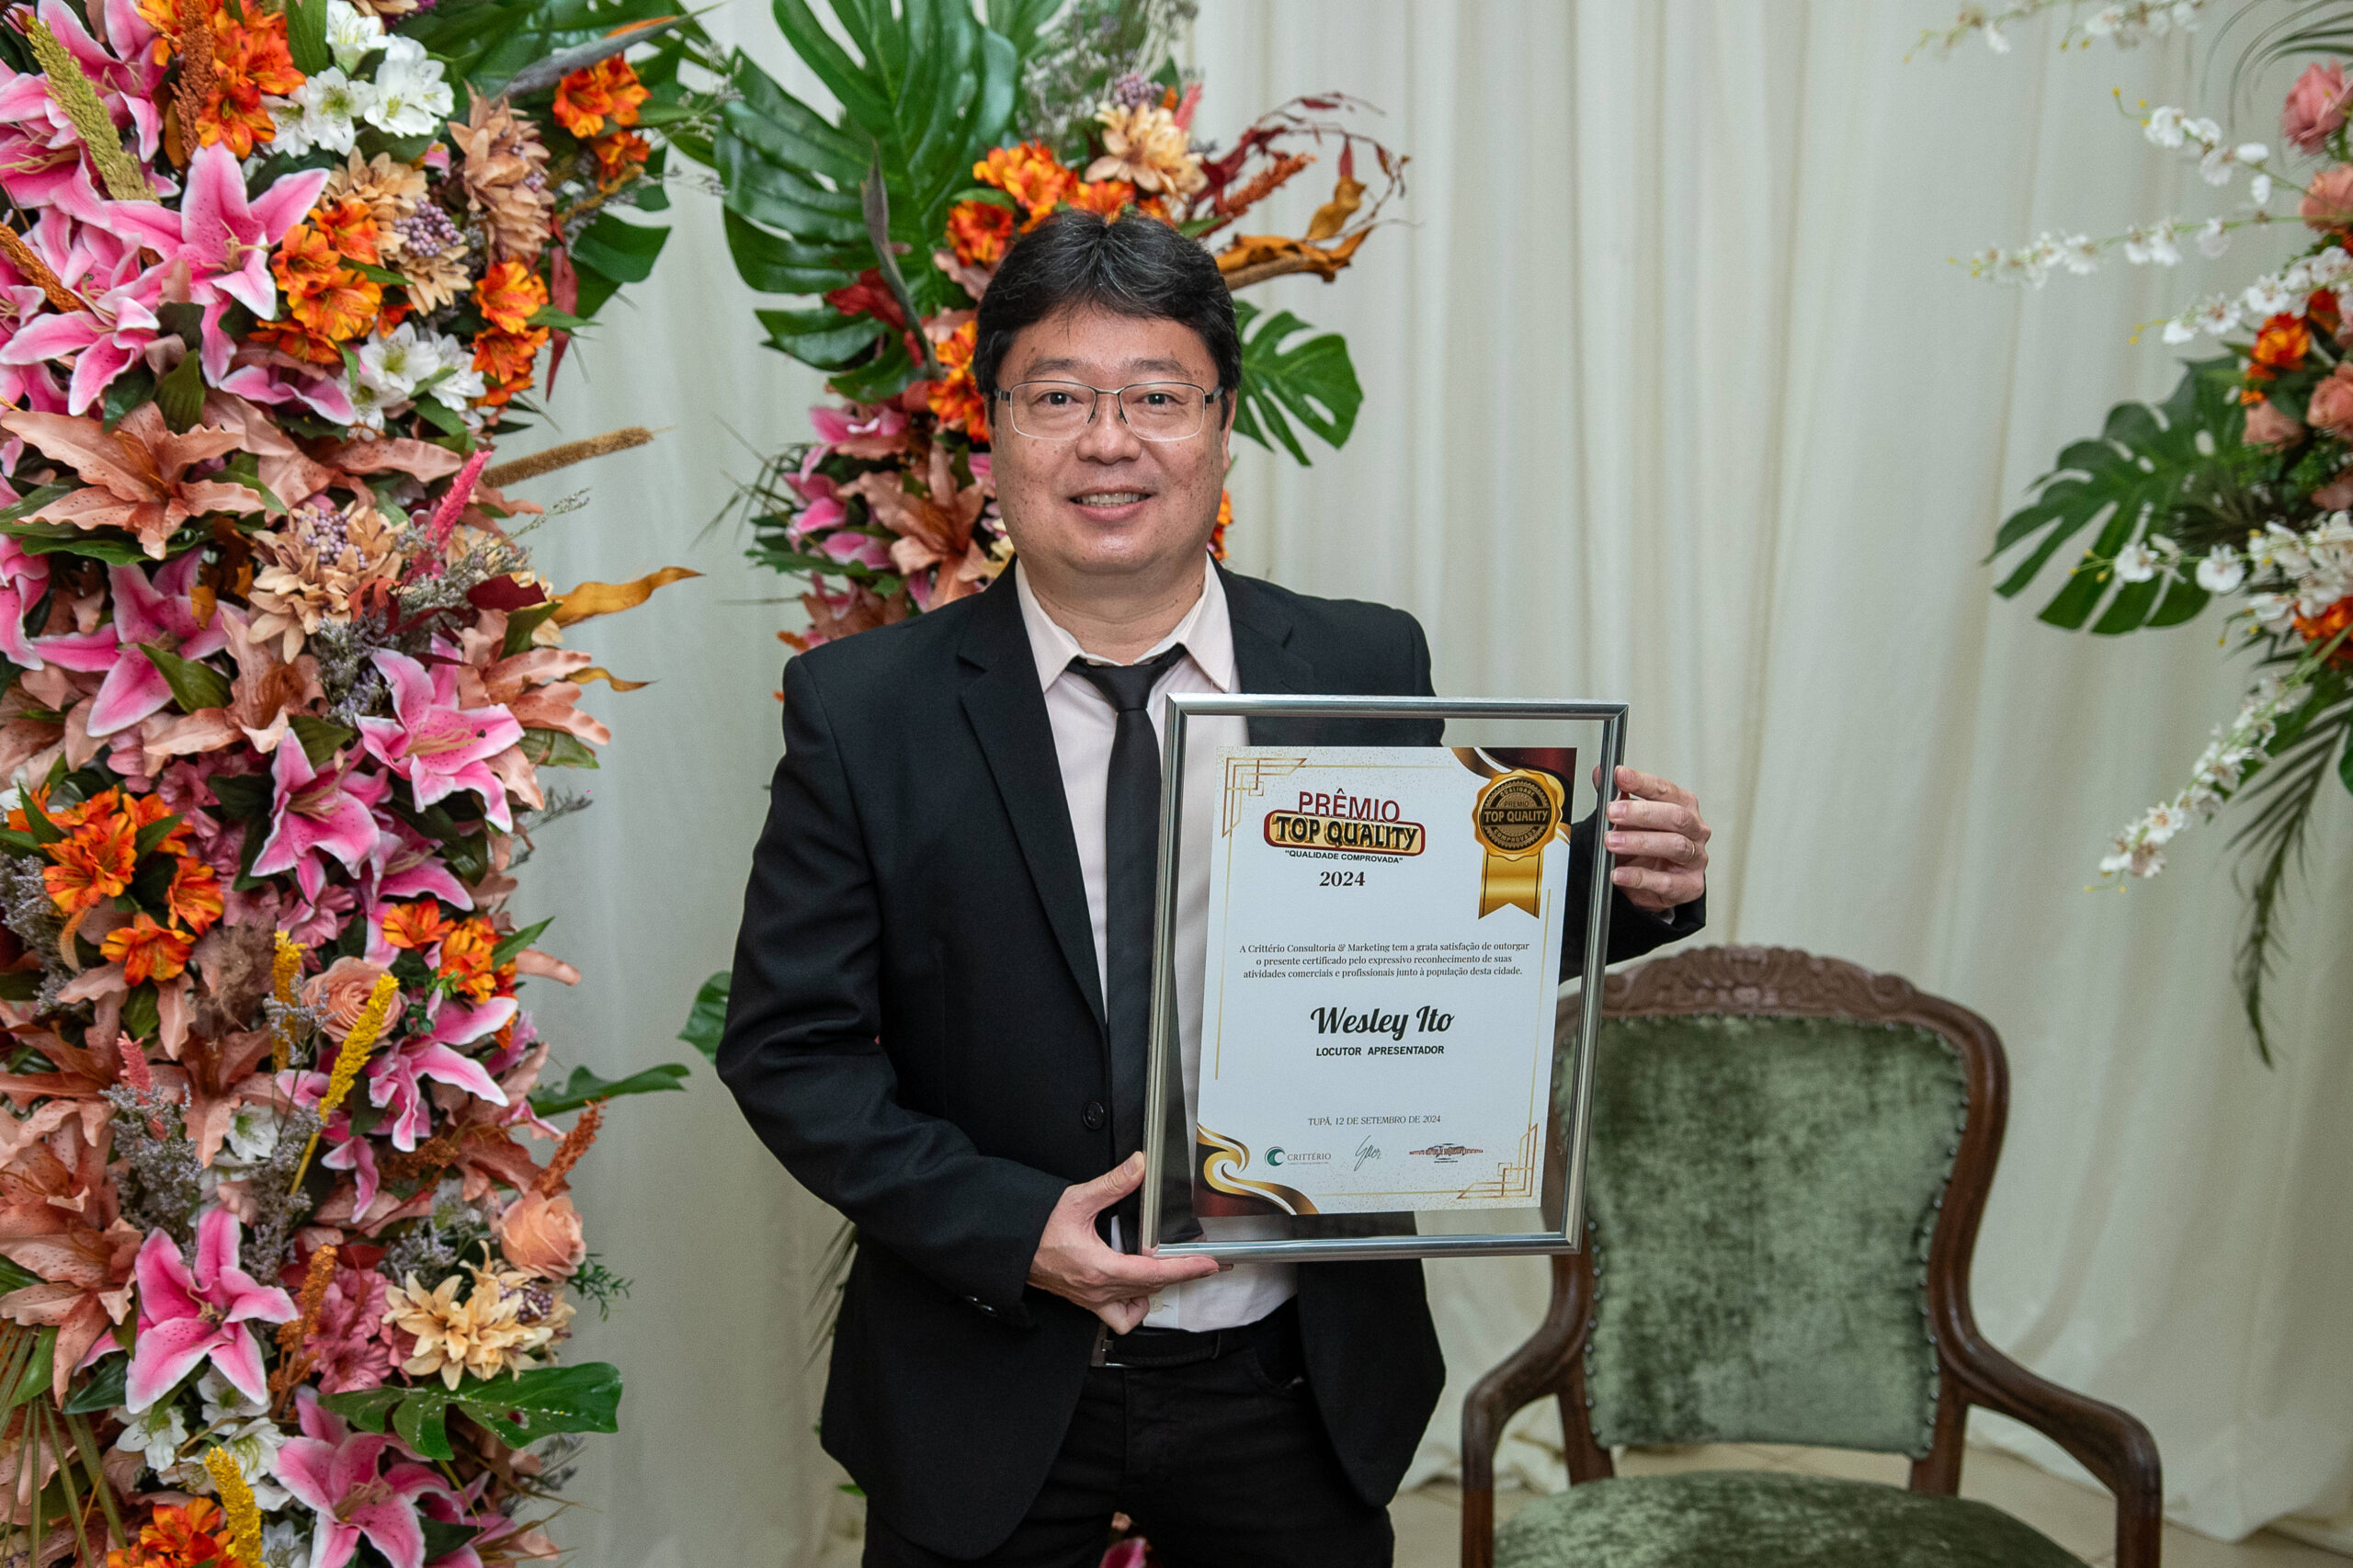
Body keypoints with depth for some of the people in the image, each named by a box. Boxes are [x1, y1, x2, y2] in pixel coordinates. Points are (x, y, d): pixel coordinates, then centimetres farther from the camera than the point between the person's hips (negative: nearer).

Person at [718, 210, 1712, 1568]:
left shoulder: (1369, 670, -4)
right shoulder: (863, 711, -9)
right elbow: (789, 1044, -7)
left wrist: (1632, 893, -17)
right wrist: (1007, 1227, -18)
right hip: (989, 1394, -1)